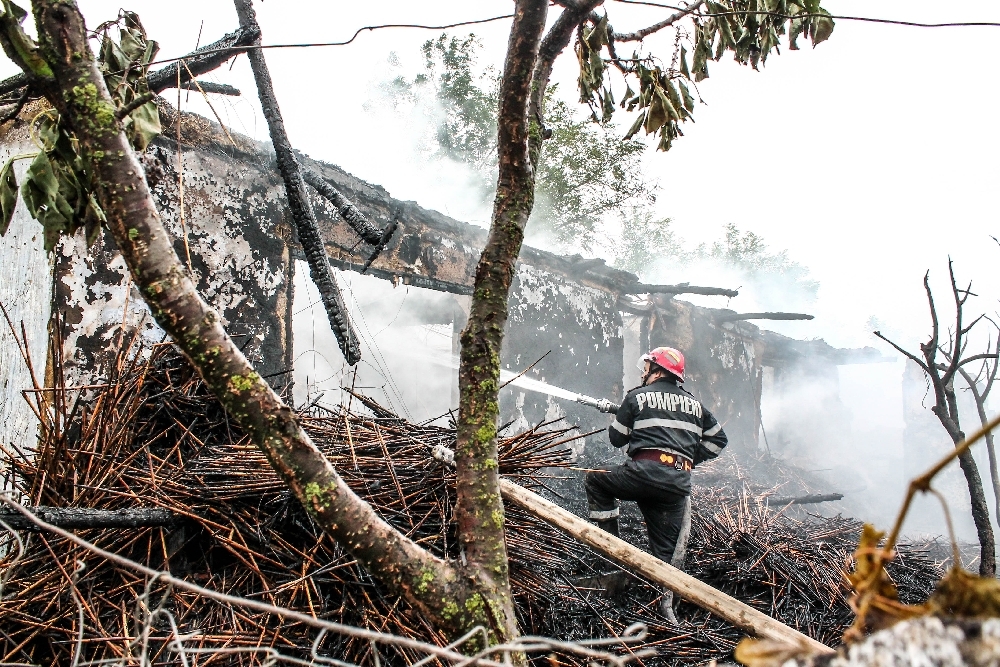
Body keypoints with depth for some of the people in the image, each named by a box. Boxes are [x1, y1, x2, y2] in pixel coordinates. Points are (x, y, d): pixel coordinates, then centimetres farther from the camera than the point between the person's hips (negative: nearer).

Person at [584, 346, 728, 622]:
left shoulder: (638, 397, 6)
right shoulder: (694, 404, 21)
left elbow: (616, 437, 10)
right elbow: (718, 439, 26)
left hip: (647, 471, -5)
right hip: (680, 482, 5)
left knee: (596, 480, 18)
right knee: (668, 546, 9)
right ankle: (666, 606, 1)